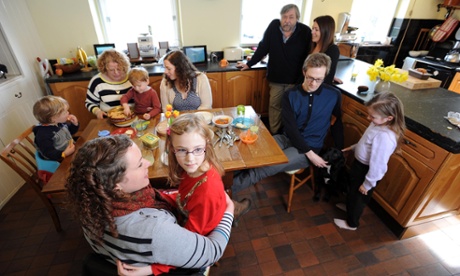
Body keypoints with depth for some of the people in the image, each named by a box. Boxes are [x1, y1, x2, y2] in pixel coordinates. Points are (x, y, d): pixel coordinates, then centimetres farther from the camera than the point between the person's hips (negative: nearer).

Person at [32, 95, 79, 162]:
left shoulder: (60, 123, 3)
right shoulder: (43, 135, -23)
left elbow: (71, 131, 22)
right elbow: (48, 153, -24)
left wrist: (75, 124, 1)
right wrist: (64, 154, -39)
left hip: (72, 149, 9)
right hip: (60, 160, -9)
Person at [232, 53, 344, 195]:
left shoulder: (334, 95, -7)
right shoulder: (290, 95, -6)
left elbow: (337, 123, 8)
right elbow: (291, 128, -12)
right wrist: (310, 154, -18)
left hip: (310, 147, -3)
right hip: (287, 138, 3)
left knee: (266, 167, -25)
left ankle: (228, 188, -19)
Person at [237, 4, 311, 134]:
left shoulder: (305, 32, -9)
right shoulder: (274, 26, -4)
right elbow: (263, 47, 4)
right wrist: (249, 64, 6)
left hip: (296, 80, -2)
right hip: (276, 78, 2)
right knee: (274, 106, 10)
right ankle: (273, 134, 25)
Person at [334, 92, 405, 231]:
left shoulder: (385, 136, -37)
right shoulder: (379, 124, -9)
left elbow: (378, 164, -30)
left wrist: (368, 184, -19)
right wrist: (353, 147, 20)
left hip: (366, 171, -8)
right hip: (360, 164, 8)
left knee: (358, 196, 16)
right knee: (352, 190, 31)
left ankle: (351, 223, 41)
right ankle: (350, 207, 60)